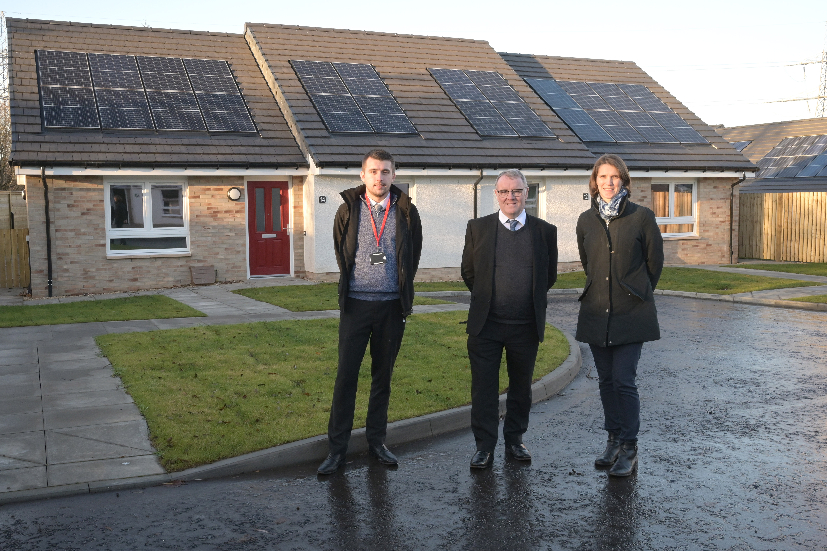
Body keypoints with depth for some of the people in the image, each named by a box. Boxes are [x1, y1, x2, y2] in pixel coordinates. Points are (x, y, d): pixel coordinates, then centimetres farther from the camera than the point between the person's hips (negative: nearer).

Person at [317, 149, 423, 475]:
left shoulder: (406, 211, 2)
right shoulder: (348, 210, 1)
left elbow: (414, 254, 12)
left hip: (392, 305, 1)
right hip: (356, 303, -1)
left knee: (383, 375, 10)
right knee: (346, 375, -2)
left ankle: (376, 441, 22)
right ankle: (337, 448, 5)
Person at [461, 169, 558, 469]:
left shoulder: (545, 231, 2)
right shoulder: (478, 228, 1)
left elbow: (550, 275, 11)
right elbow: (468, 272, 9)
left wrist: (530, 301, 13)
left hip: (527, 325, 1)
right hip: (486, 324, -1)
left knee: (521, 387, 13)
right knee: (484, 388, 2)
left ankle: (514, 439, 29)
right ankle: (484, 446, 12)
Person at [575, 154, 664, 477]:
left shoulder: (641, 217, -5)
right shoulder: (586, 221, 6)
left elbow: (655, 262, 4)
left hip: (631, 313, -4)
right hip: (596, 312, 4)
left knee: (624, 380, -7)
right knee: (606, 380, 10)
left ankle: (629, 449, 4)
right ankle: (614, 440, 24)